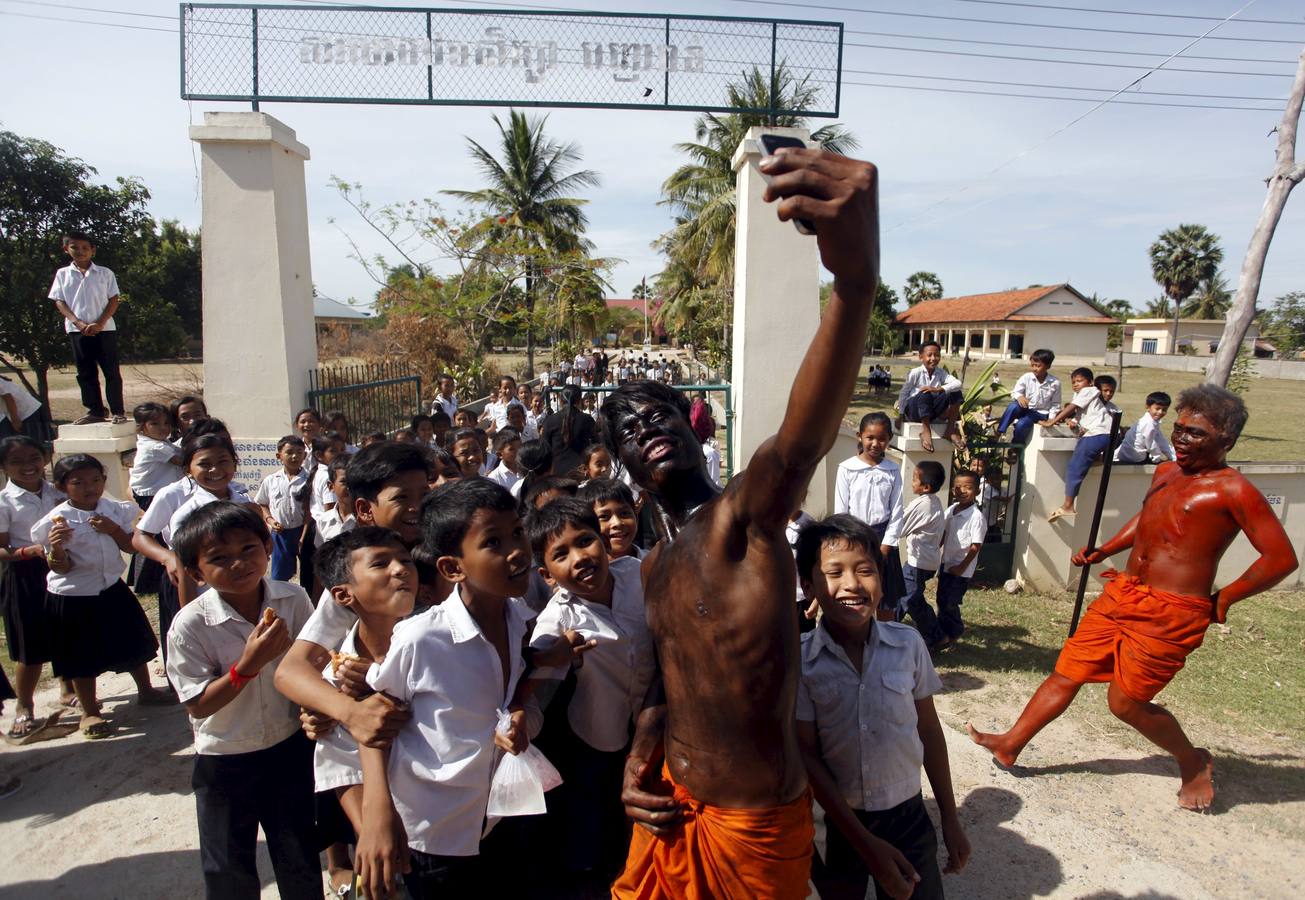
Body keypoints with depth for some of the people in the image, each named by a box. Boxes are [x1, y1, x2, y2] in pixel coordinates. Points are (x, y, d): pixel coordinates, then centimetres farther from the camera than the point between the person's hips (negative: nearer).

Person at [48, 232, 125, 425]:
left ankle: (118, 411, 2)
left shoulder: (105, 273, 4)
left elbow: (114, 300, 0)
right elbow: (59, 301, 5)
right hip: (77, 329, 2)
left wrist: (100, 323, -11)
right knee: (85, 372, 5)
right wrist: (77, 322, -10)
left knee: (111, 371, -1)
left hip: (104, 328, -2)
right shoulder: (62, 274, 8)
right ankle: (95, 411, 11)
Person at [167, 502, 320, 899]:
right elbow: (199, 704, -17)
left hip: (289, 748, 2)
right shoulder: (190, 624, -20)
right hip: (224, 760, -1)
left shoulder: (293, 600, -13)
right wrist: (248, 664, -29)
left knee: (300, 862, 19)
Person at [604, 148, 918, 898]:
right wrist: (642, 759, -4)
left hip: (754, 823, -6)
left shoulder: (746, 513, -20)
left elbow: (804, 443, -42)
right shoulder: (655, 569, 5)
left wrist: (856, 278, -60)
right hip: (673, 807, 7)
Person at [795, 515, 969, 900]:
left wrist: (950, 819, 8)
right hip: (843, 823, -1)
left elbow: (929, 730, 1)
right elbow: (807, 757, -13)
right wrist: (866, 843, -13)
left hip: (910, 815, 1)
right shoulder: (800, 662, -17)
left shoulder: (908, 645, -11)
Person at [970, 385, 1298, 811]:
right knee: (1067, 672, 9)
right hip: (1123, 594, 7)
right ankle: (1010, 745, 19)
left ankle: (1195, 763, 30)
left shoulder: (1233, 490, -12)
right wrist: (1103, 551, 17)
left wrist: (1222, 599, -10)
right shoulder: (1165, 473, 10)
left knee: (1126, 702, 2)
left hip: (1169, 614, -7)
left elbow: (1282, 558, -15)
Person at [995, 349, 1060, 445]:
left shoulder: (1055, 383, -8)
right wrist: (1019, 396, -30)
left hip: (1041, 413, -2)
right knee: (1013, 406, -34)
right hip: (1025, 409, 2)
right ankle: (998, 434, -26)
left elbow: (1055, 404, 1)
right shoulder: (1026, 377, -7)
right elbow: (1015, 392, -5)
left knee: (1021, 424, -31)